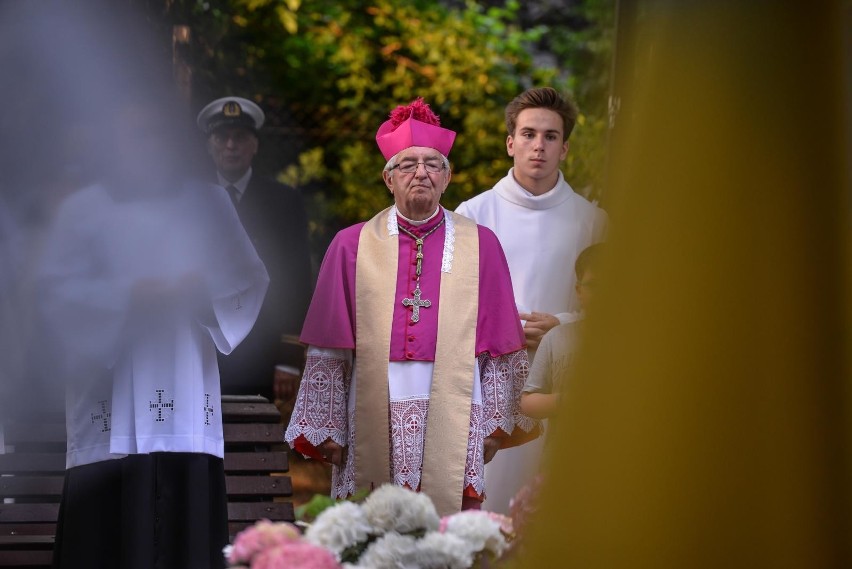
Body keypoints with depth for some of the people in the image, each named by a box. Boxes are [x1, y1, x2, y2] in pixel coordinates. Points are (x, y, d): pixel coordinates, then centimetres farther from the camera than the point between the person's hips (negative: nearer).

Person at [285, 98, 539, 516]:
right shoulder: (352, 246, 8)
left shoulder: (479, 245, 9)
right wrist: (326, 429, 4)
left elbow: (500, 345, 10)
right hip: (375, 416, 0)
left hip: (453, 417, 0)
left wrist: (496, 424, 6)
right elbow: (328, 351, 7)